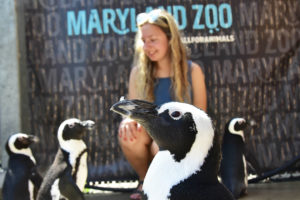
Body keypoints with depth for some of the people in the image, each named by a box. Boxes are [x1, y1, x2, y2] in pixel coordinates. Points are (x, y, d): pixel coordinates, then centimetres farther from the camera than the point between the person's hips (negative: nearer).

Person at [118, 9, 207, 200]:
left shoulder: (192, 71, -5)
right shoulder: (138, 72, 0)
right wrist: (129, 120, -24)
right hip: (152, 135, 3)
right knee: (128, 133, -31)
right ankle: (145, 180, -2)